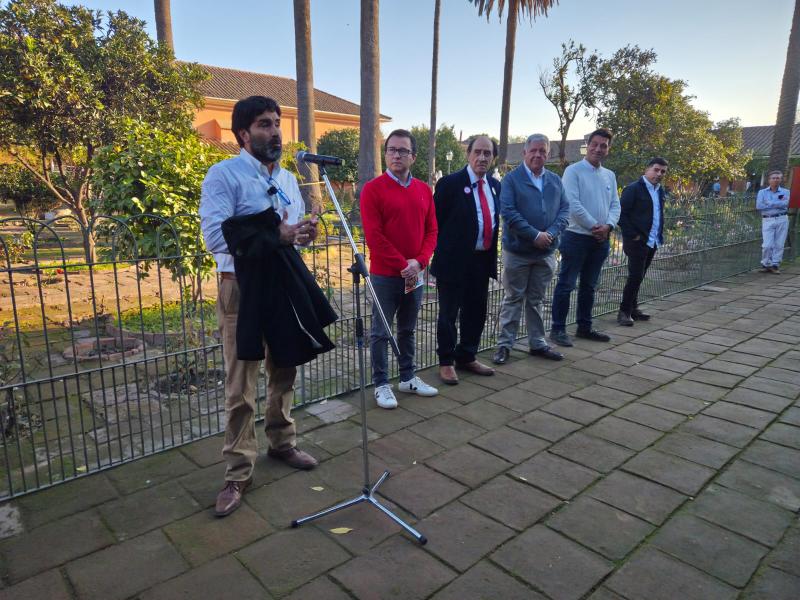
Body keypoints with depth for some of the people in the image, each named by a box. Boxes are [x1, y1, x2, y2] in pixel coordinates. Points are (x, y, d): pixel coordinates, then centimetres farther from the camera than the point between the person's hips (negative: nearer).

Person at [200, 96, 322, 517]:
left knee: (284, 374, 17)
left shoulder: (288, 179, 15)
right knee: (241, 386, -1)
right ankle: (239, 471, 12)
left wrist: (305, 232, -5)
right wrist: (276, 235, -25)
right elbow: (214, 235, -19)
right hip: (243, 288, -6)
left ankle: (282, 443, 35)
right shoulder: (223, 174, -8)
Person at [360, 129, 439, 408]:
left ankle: (408, 378, 29)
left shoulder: (424, 190, 8)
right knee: (380, 333, 4)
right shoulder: (373, 189, -8)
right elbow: (374, 236, -14)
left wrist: (419, 262, -8)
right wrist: (402, 265, -15)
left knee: (408, 330, 16)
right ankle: (381, 385, 15)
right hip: (384, 276, -5)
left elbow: (431, 231, 8)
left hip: (414, 275, 5)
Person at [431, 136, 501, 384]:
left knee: (476, 312, 15)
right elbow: (436, 222, -8)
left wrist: (492, 254, 11)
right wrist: (443, 252, -7)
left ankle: (467, 357, 31)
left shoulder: (495, 185, 10)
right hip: (454, 260, -6)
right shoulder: (449, 183, -10)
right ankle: (446, 362, 18)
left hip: (483, 260, 7)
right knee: (449, 314, 4)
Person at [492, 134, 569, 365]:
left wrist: (551, 233, -13)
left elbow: (564, 209, 5)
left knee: (536, 300, 14)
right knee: (513, 299, 4)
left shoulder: (555, 180, 9)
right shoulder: (512, 179, -5)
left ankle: (537, 343, 24)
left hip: (546, 252, 4)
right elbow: (508, 211, -15)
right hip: (518, 251, -4)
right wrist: (535, 235, -19)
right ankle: (504, 344, 13)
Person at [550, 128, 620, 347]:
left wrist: (608, 226, -10)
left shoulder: (610, 176, 13)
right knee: (566, 285, -4)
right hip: (577, 237, -6)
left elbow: (615, 205, 10)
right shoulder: (574, 171, -6)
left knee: (589, 286, 13)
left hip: (601, 239, 7)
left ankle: (584, 327, 23)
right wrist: (594, 226, -14)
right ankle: (558, 329, 3)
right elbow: (573, 204, -15)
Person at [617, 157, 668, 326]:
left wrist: (660, 234, 13)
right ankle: (624, 311, 0)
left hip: (652, 242, 7)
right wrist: (633, 235, -15)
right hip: (637, 241, -7)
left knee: (638, 277, 12)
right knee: (635, 277, -9)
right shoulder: (633, 189, -9)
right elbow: (621, 214, -14)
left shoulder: (660, 190, 14)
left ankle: (633, 309, 20)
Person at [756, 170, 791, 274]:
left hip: (782, 220, 1)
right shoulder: (762, 192, 10)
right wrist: (778, 204, -4)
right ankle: (766, 264, 7)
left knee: (779, 244, 1)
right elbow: (759, 206, -6)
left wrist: (769, 203, -7)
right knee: (767, 245, -7)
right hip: (767, 220, -1)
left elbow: (785, 204, -10)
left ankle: (775, 265, 10)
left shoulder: (785, 192, 9)